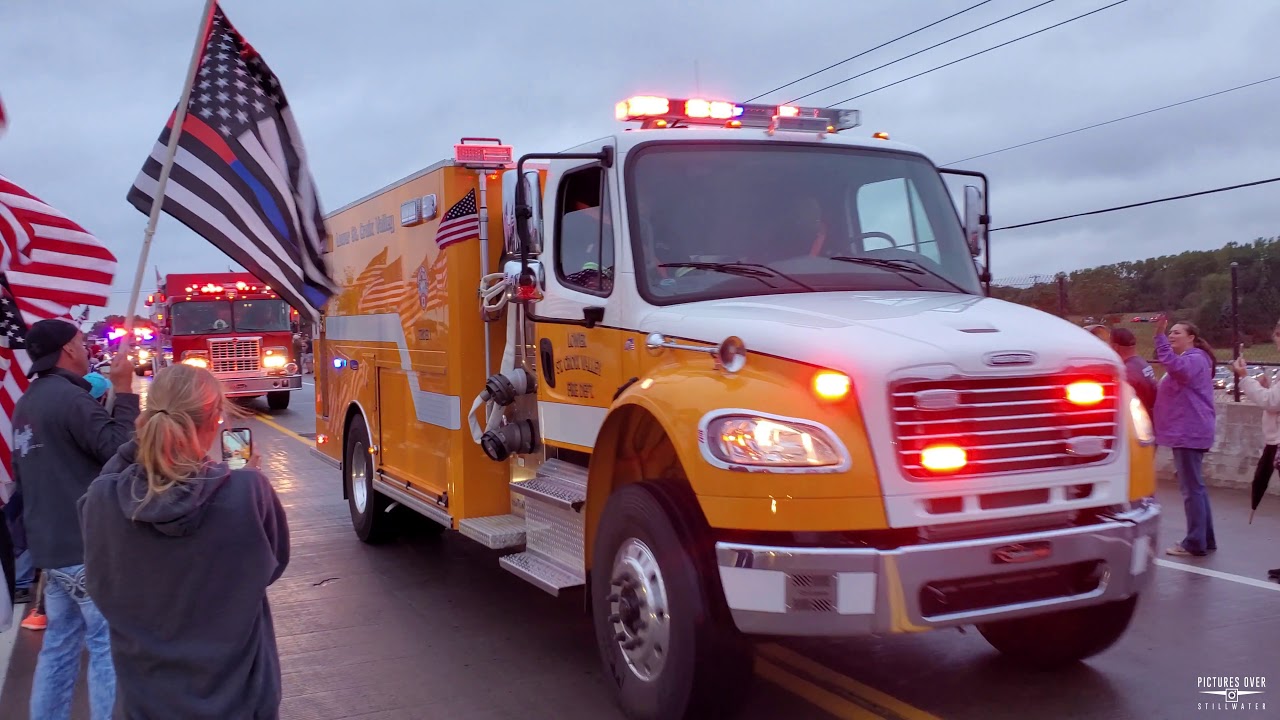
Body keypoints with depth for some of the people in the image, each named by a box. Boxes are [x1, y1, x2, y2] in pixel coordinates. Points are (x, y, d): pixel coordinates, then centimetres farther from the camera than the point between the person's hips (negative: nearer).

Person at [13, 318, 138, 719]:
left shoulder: (28, 403, 13)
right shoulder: (69, 398, -18)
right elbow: (121, 449, -18)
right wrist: (123, 391, -15)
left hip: (50, 544, 9)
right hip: (87, 547, -9)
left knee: (60, 644, 17)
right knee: (108, 646, -1)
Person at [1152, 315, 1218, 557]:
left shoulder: (1195, 359, -12)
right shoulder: (1186, 361, 23)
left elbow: (1175, 366, -35)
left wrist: (1159, 336, -40)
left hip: (1189, 433, -11)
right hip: (1187, 432, 11)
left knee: (1191, 488, -8)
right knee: (1196, 487, 15)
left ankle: (1195, 543, -4)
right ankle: (1206, 539, 22)